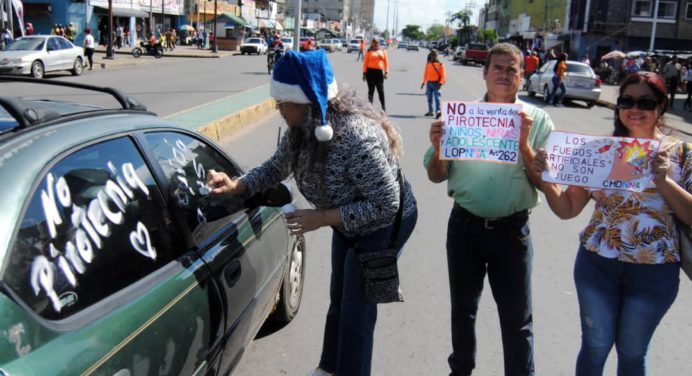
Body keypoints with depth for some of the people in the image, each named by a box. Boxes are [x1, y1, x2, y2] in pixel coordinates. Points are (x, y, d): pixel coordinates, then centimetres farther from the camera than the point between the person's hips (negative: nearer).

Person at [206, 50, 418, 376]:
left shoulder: (356, 136, -39)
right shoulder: (304, 125, -15)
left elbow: (386, 205, -34)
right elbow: (276, 167, 1)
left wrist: (322, 218, -34)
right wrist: (236, 186, -16)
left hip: (384, 225, -8)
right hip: (348, 222, 8)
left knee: (356, 312, 0)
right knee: (338, 299, 23)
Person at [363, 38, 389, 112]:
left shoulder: (383, 51, 10)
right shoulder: (369, 52, 3)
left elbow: (386, 62, 9)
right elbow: (365, 62, 1)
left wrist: (386, 72, 1)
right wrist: (364, 73, -5)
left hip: (379, 72, 2)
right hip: (370, 72, -2)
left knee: (381, 90, 3)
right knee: (371, 90, 2)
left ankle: (383, 107, 9)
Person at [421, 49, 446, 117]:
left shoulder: (440, 64, -6)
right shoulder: (428, 64, 8)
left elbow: (443, 75, -8)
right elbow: (425, 74, 19)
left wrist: (440, 83, -21)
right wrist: (423, 82, 19)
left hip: (436, 84, -5)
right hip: (429, 83, 5)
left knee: (437, 97, -14)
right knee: (429, 98, 9)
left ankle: (438, 111, -19)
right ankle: (430, 111, 17)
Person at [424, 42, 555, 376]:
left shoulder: (537, 120, -4)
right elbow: (436, 176, 3)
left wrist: (524, 144, -22)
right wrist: (438, 147, -17)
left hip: (511, 230, -2)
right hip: (465, 226, 2)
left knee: (517, 318, 7)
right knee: (462, 309, 18)